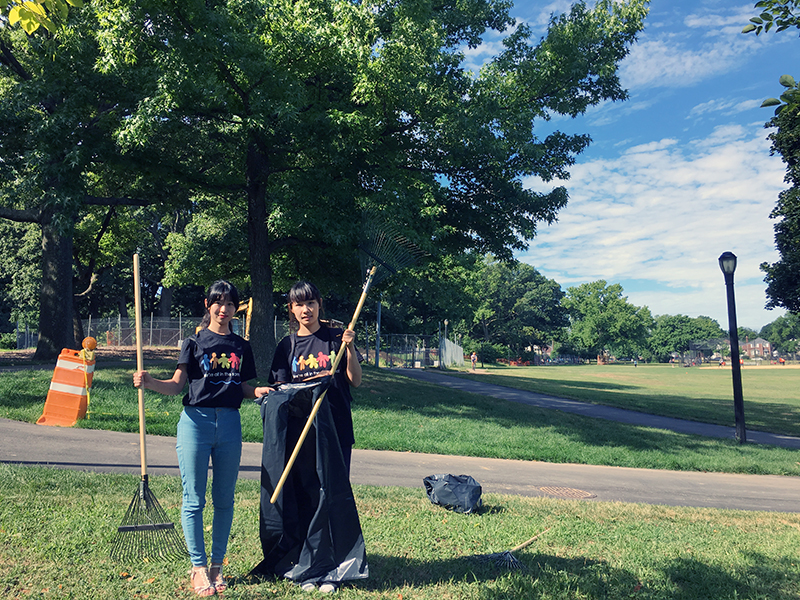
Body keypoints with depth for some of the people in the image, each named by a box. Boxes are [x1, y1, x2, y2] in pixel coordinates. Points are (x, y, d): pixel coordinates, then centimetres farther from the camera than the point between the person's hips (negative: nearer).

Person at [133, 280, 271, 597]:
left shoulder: (242, 346, 11)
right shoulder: (195, 342, 3)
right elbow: (177, 385, -1)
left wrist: (259, 392, -7)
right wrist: (149, 382, -19)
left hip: (229, 423, 3)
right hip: (196, 420, -3)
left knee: (224, 499, 9)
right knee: (194, 499, 2)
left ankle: (217, 565, 22)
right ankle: (198, 566, 14)